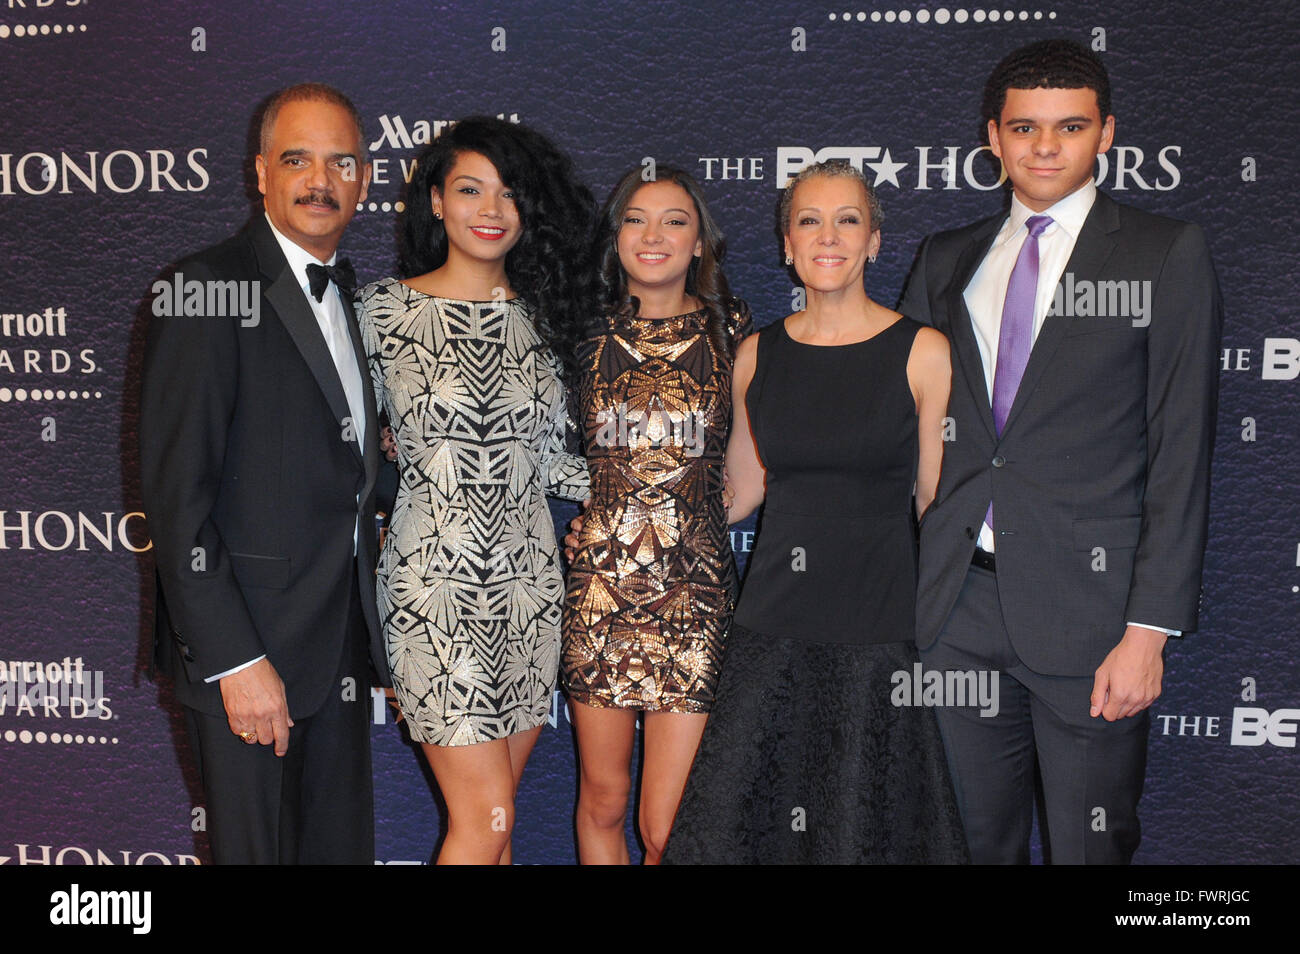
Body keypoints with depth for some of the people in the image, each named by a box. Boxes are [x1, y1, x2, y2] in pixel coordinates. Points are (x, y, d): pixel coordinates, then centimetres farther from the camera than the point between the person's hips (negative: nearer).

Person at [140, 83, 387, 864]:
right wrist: (235, 660, -18)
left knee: (344, 844, 15)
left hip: (341, 644, 7)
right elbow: (177, 492, -16)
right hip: (247, 648, -7)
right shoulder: (208, 288, -11)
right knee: (258, 848, 6)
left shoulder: (349, 296, 13)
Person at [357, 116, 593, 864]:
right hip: (435, 585, -4)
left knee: (494, 817, 12)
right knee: (485, 817, -4)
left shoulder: (542, 313, 8)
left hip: (530, 582, 4)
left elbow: (545, 457, 12)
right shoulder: (388, 309, -3)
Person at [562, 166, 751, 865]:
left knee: (666, 828, -1)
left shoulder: (729, 329, 3)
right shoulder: (589, 331, 6)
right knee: (602, 800, 12)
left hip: (693, 589, -1)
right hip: (598, 581, 2)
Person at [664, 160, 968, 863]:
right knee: (738, 825, 7)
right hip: (773, 625, 3)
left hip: (879, 628, -2)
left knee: (862, 830, 6)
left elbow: (937, 503, -1)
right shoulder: (757, 354, 6)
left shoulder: (923, 353, -3)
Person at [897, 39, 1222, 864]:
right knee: (977, 838, 14)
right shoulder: (947, 259, 12)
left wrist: (1150, 628, -10)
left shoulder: (1169, 254, 1)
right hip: (961, 604, 4)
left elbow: (1182, 452, -4)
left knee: (1091, 843, 7)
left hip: (1088, 603, -3)